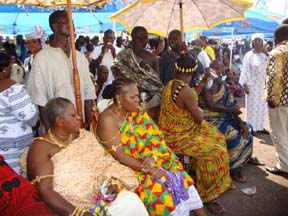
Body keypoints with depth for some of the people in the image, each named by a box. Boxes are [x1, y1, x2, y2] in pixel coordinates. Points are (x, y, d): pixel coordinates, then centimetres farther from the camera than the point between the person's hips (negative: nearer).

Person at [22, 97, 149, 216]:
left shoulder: (84, 136, 10)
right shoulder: (41, 147, -7)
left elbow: (105, 162, 8)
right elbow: (44, 190, -15)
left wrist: (113, 181, -14)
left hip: (103, 195, 6)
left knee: (131, 201, -20)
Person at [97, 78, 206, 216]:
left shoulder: (137, 112, 1)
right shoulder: (108, 120, -19)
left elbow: (154, 136, -1)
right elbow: (120, 156, -21)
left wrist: (152, 157, -21)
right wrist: (150, 170, -22)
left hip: (149, 160, 6)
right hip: (125, 168, -6)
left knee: (180, 177, -6)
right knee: (160, 191, -23)